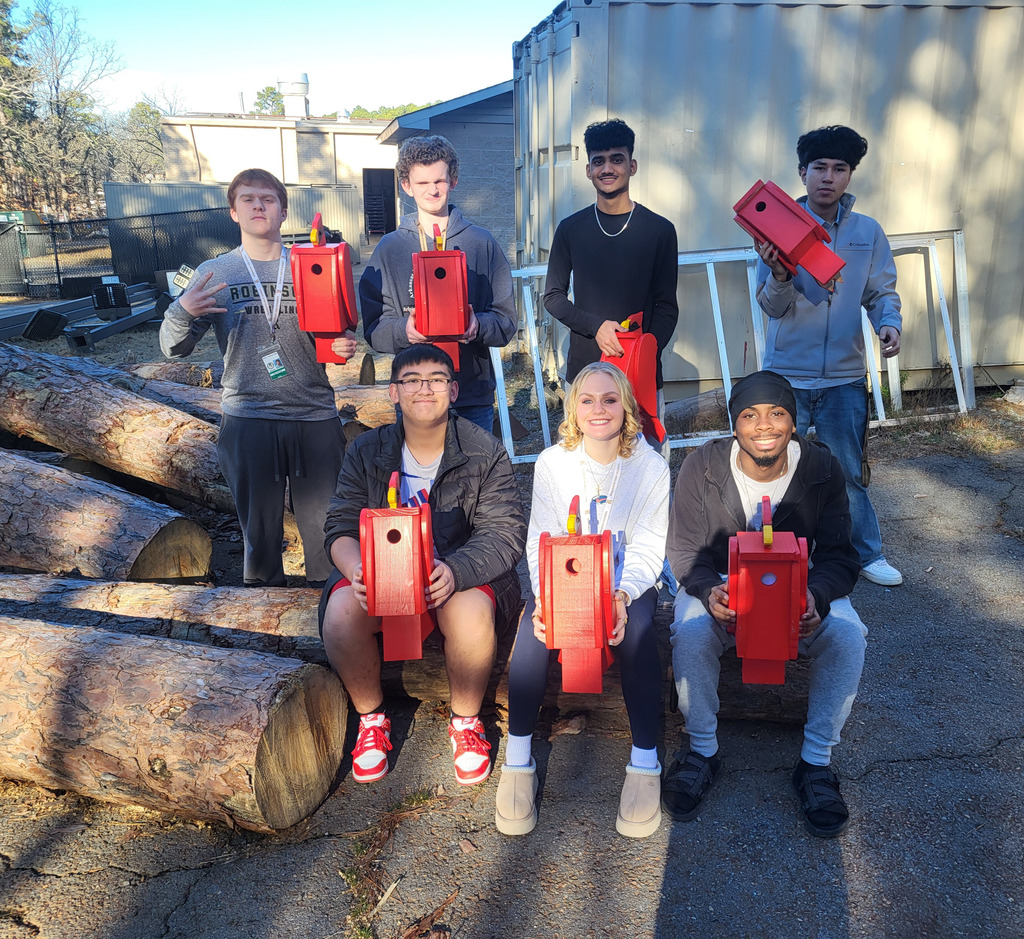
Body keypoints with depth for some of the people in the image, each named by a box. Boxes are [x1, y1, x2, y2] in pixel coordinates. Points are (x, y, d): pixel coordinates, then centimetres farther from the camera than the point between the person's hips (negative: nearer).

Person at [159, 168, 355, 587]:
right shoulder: (214, 273, 6)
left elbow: (333, 333, 13)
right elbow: (174, 348, 6)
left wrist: (342, 347, -11)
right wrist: (181, 312, -16)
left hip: (315, 415, 0)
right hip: (247, 417, 0)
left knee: (325, 525, 5)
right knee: (259, 526, 11)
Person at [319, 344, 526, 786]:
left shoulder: (486, 452, -3)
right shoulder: (366, 451, 3)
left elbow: (504, 530, -10)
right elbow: (341, 526, 0)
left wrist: (456, 571, -31)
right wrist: (357, 570, -24)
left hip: (463, 571, -2)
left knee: (472, 615, -35)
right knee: (341, 614, -28)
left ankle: (466, 721, -2)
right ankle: (371, 717, 3)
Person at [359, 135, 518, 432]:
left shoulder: (482, 243, 6)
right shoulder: (389, 248, 5)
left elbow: (506, 320, 3)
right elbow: (373, 328, 1)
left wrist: (478, 326, -18)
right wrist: (404, 330, -20)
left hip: (474, 395, 1)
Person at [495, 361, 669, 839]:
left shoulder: (650, 466, -4)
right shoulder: (552, 463, -1)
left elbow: (648, 548, -7)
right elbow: (541, 541, -4)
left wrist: (621, 596, -26)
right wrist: (546, 597, -23)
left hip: (628, 582, 0)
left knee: (636, 625, -32)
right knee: (534, 620, -29)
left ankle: (645, 763, -20)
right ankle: (517, 759, -19)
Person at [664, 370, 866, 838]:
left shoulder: (822, 468, -11)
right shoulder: (701, 468, -15)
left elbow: (838, 555, -8)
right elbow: (686, 552, -10)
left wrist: (817, 596, -32)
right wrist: (710, 592, -33)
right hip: (720, 583, -1)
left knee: (847, 634, -28)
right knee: (690, 633, -32)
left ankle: (816, 762, -9)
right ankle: (702, 751, -7)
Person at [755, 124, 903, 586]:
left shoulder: (868, 232, 4)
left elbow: (882, 292, 8)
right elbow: (773, 307, -8)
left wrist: (889, 323, -13)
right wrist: (779, 276, -29)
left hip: (844, 377, 2)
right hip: (786, 375, -1)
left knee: (848, 472, 12)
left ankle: (865, 554, 30)